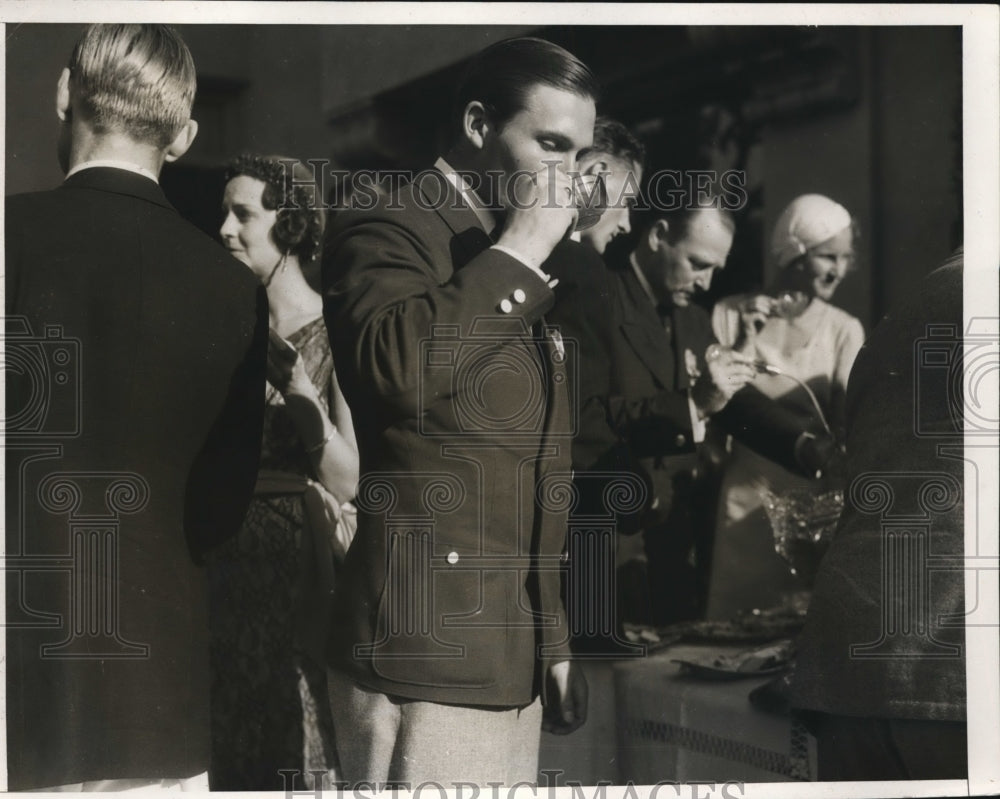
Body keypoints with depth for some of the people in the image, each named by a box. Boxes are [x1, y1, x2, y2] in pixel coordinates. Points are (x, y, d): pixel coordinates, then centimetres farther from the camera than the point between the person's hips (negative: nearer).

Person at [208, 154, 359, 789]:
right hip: (227, 561, 5)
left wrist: (298, 390, -20)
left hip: (300, 563, -4)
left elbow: (350, 482, -13)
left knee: (296, 743, 7)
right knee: (229, 745, 14)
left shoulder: (330, 332, -8)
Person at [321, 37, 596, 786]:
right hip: (425, 648, -8)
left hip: (510, 653, 8)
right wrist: (519, 250, -17)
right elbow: (400, 365, -29)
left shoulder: (511, 269, 19)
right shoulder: (389, 233, -6)